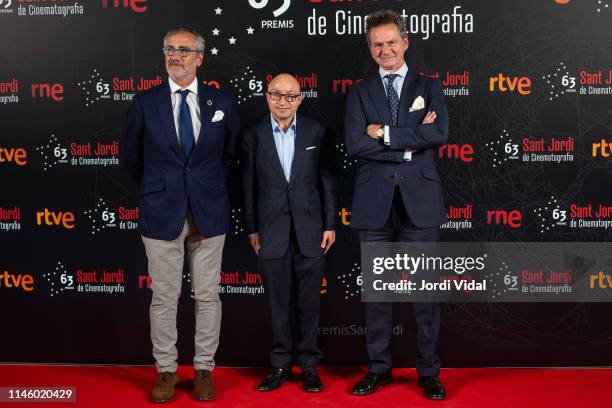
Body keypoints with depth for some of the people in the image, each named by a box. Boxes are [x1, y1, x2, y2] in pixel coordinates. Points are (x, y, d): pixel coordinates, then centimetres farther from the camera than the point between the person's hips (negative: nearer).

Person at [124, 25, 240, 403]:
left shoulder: (222, 103, 3)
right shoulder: (145, 103, 1)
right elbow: (133, 158, 11)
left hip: (209, 214, 1)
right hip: (162, 214, 0)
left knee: (208, 297, 7)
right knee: (164, 298, 6)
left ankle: (204, 370, 20)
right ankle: (166, 371, 20)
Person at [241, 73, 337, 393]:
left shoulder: (316, 132, 1)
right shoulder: (253, 136, 2)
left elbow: (326, 180, 3)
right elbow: (249, 187, 4)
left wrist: (330, 225, 0)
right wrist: (252, 229, 4)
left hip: (310, 229, 0)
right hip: (272, 232, 0)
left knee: (309, 301, 6)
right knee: (278, 302, 8)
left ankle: (309, 364, 19)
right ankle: (280, 364, 20)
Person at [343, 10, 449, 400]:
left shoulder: (429, 86, 7)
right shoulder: (359, 92, 8)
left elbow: (439, 134, -11)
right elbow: (354, 144, -7)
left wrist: (386, 133, -11)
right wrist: (409, 144, -11)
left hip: (420, 201, -1)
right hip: (374, 203, 1)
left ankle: (429, 371, 16)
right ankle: (379, 368, 21)